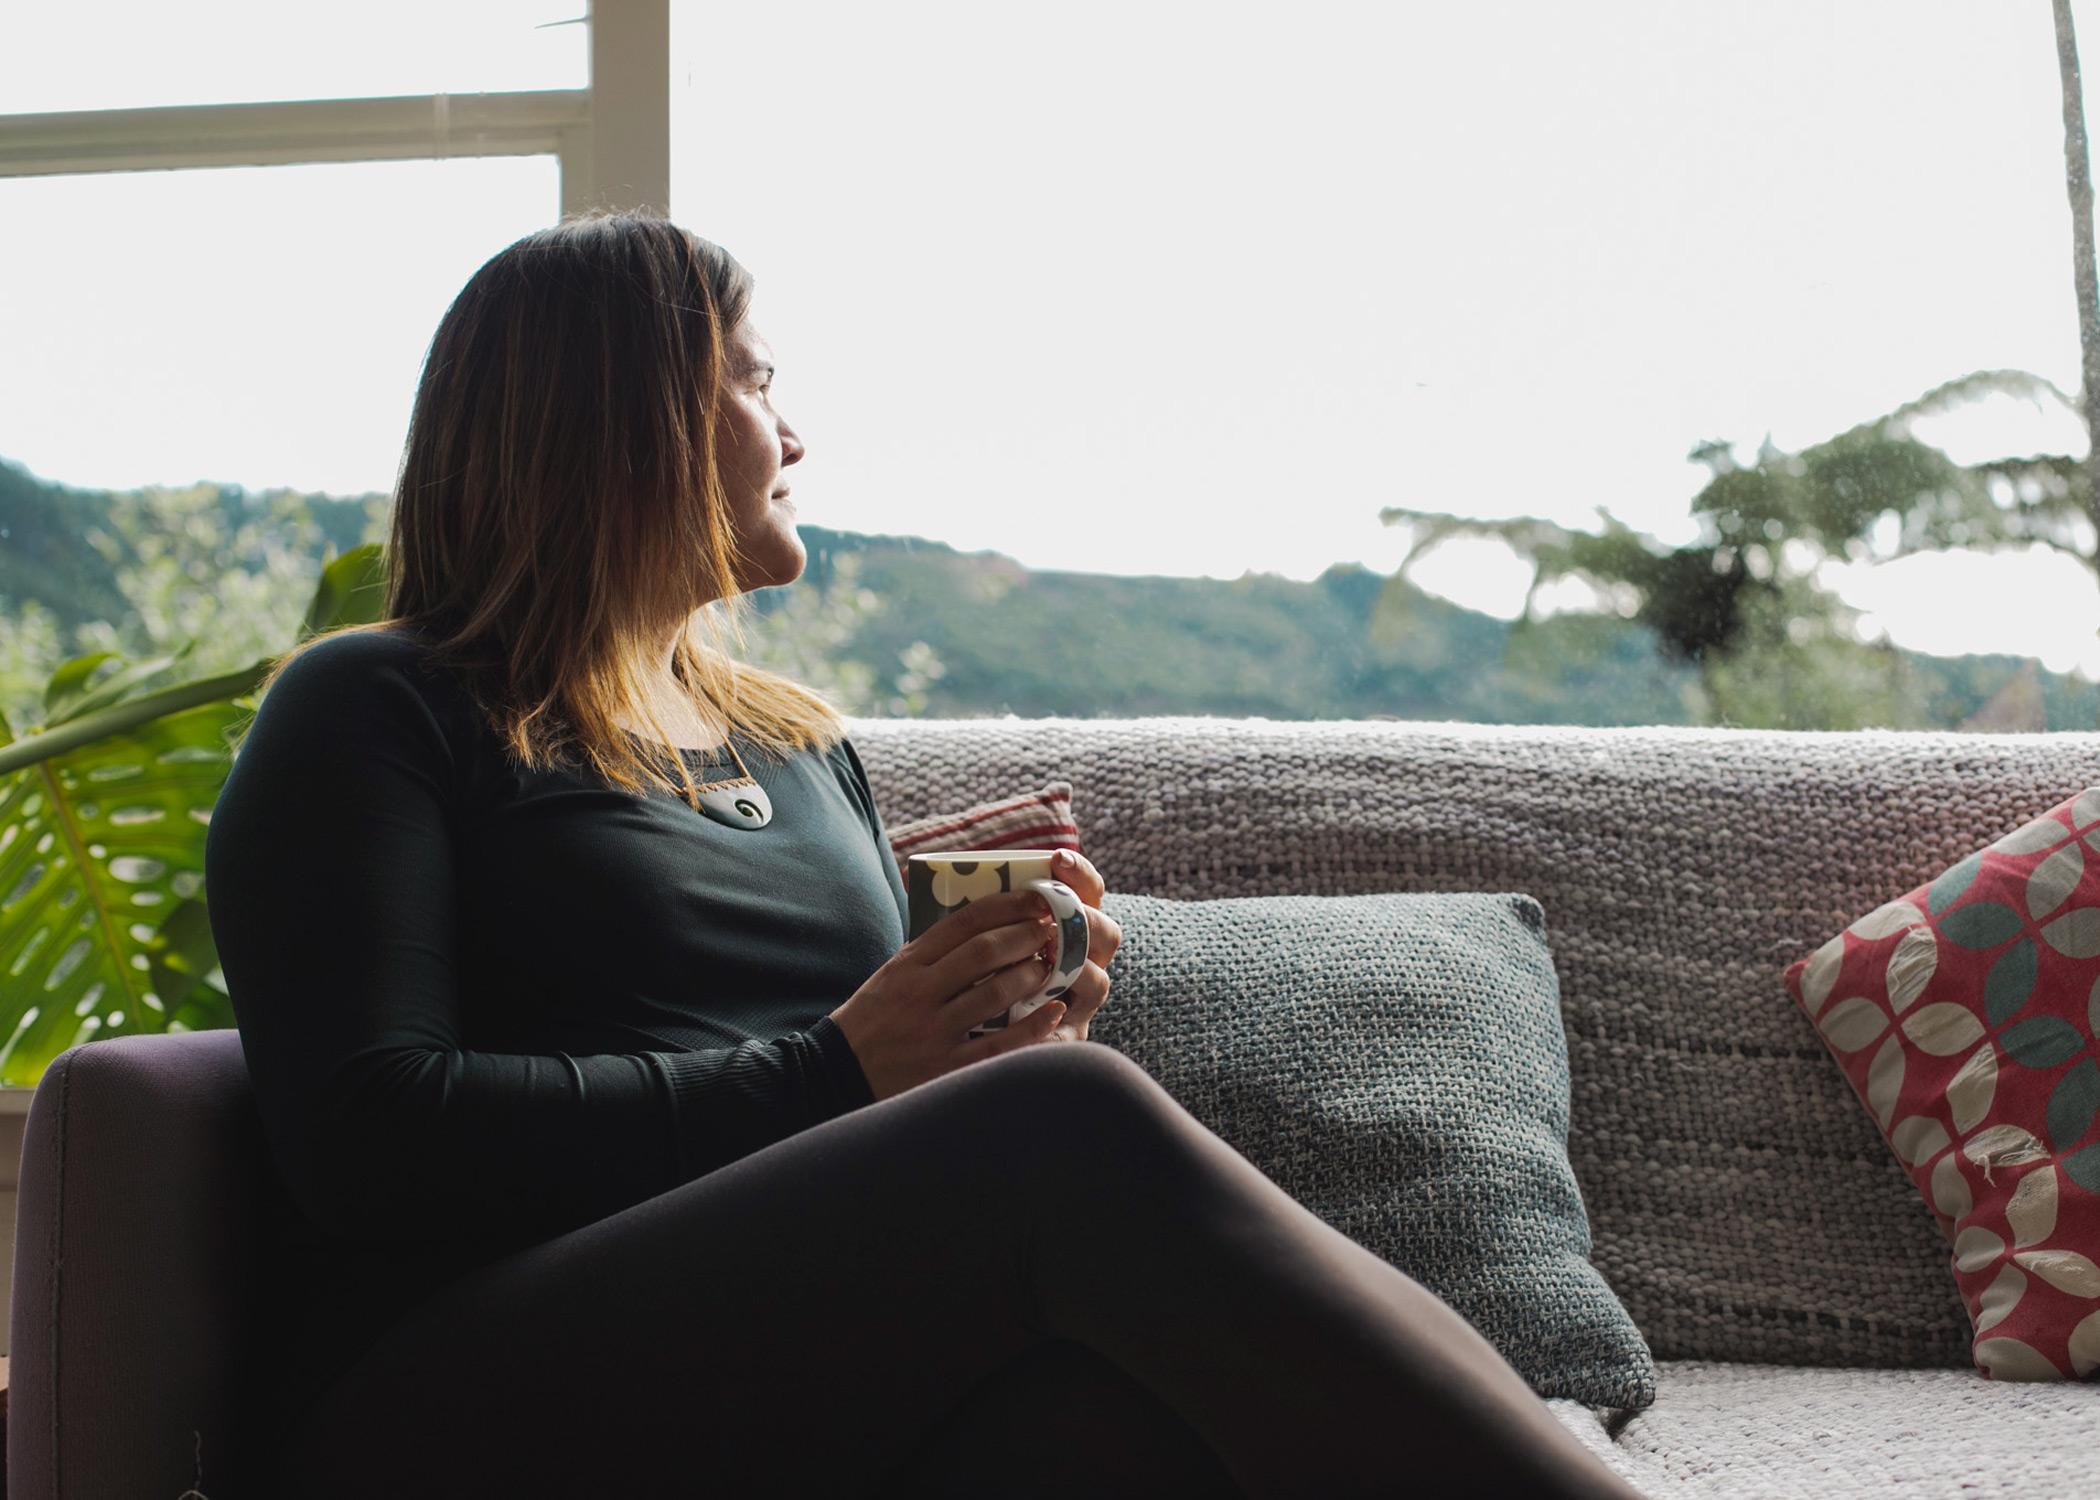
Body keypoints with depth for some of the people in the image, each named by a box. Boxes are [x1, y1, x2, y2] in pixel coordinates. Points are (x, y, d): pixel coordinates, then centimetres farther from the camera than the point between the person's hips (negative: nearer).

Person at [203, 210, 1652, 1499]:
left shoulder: (805, 742, 28)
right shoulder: (374, 713, 7)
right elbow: (367, 1144, -8)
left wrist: (1018, 1019, 4)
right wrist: (828, 1074, -13)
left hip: (825, 1382, 5)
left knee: (1152, 1384, -31)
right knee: (1076, 1128, -30)